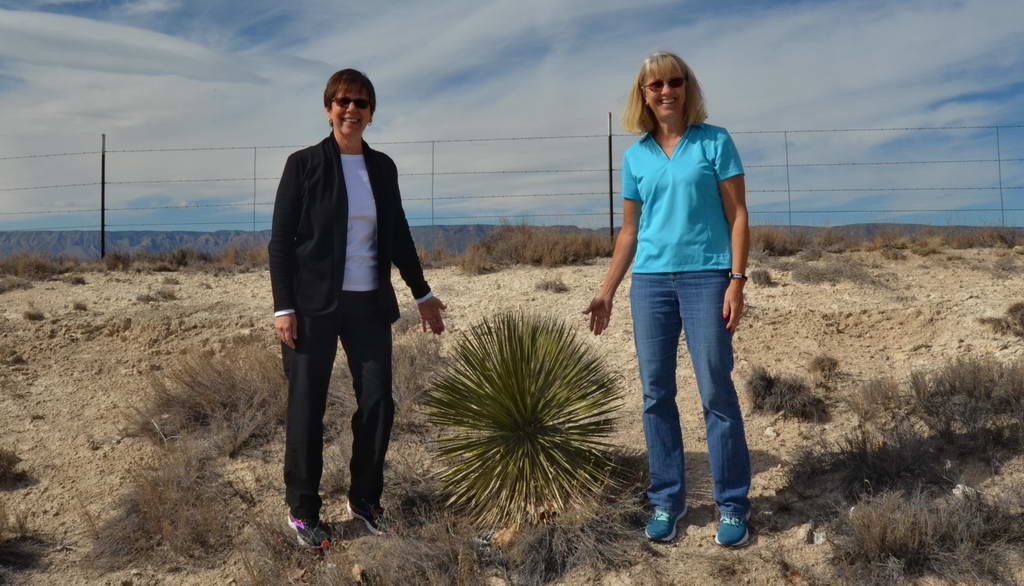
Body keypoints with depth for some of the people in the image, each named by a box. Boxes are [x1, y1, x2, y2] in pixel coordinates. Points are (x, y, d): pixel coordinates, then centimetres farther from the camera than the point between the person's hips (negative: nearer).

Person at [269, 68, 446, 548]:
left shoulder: (382, 167, 10)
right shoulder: (304, 163, -2)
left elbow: (397, 236, 16)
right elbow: (280, 240, -5)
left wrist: (422, 294, 16)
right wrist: (283, 306, -12)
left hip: (369, 303, 4)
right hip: (313, 304, -4)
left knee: (378, 401, 4)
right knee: (306, 405, 3)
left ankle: (365, 499, 23)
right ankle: (302, 509, 18)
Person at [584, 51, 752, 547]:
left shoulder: (714, 142, 2)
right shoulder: (635, 156, 11)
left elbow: (738, 215, -1)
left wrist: (737, 280, -11)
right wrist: (606, 291, 11)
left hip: (706, 276, -3)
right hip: (650, 279, 4)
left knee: (716, 392, -3)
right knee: (656, 395, 6)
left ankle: (732, 505, 10)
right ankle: (666, 500, 19)